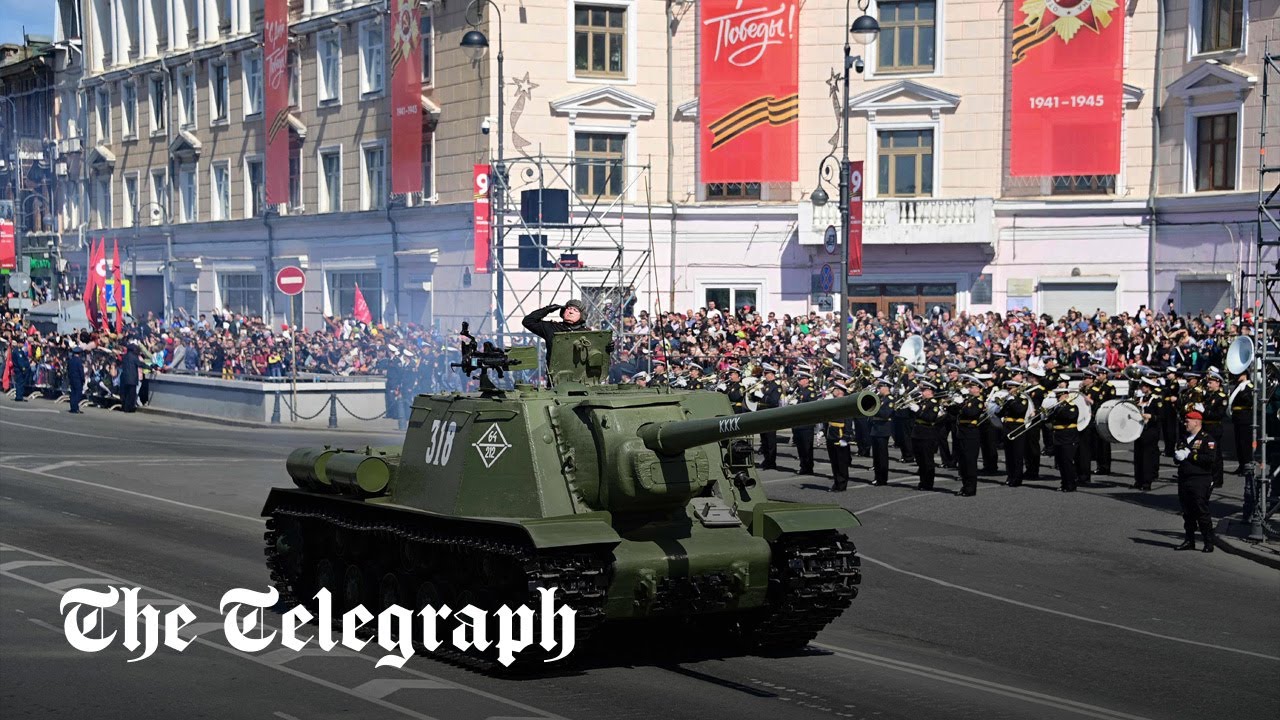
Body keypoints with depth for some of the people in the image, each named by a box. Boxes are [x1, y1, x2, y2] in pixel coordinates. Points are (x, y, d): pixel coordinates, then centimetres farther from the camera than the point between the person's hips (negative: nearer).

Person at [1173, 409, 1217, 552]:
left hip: (1200, 481, -7)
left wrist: (1190, 455, -15)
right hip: (1184, 480, 7)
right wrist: (1178, 455, -3)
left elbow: (1211, 458, -18)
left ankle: (1209, 543, 2)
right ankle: (1189, 541, 17)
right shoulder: (1184, 439, 19)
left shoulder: (1207, 439, -6)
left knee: (1202, 513, -5)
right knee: (1187, 513, 10)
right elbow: (1176, 455, 22)